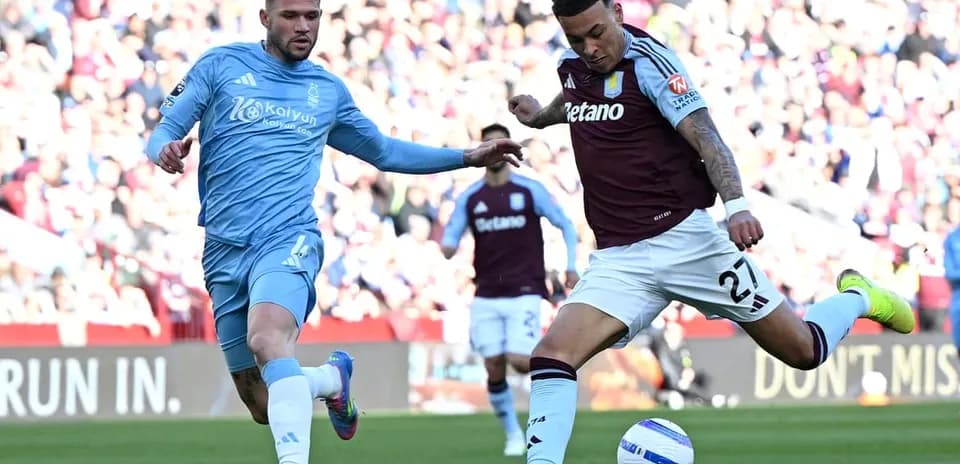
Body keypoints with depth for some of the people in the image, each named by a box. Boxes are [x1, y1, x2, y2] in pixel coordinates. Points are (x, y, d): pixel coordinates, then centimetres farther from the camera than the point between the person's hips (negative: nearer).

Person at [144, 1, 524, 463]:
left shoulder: (328, 90, 16)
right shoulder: (220, 65, 9)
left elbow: (383, 151, 31)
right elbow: (164, 131, 5)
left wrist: (468, 157, 24)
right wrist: (165, 150, -20)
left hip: (288, 238, -1)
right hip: (224, 248, 1)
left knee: (266, 337, -35)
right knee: (264, 406, 1)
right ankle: (333, 378, 32)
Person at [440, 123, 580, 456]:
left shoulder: (530, 191, -1)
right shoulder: (469, 198, 6)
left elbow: (566, 225, 7)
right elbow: (450, 240, 6)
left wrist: (571, 267, -3)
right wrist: (448, 247, -18)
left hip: (524, 292, -3)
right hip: (487, 296, 3)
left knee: (519, 361, -17)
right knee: (494, 369, -3)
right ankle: (513, 435, 13)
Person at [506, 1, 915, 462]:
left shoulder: (648, 60, -12)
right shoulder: (570, 66, 6)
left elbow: (706, 138, -23)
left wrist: (736, 204, -38)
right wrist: (540, 116, 45)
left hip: (686, 241, -5)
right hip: (617, 260, 5)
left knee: (802, 351, 5)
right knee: (551, 355, -21)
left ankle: (857, 298, 37)